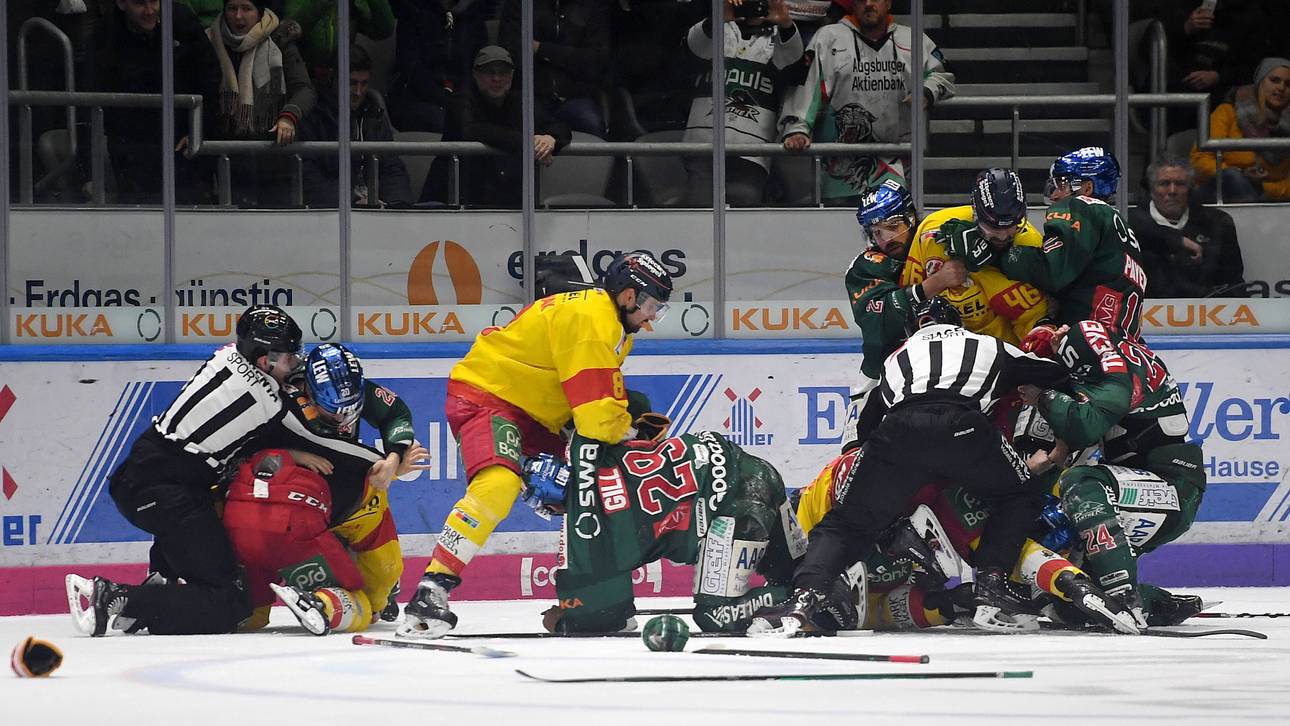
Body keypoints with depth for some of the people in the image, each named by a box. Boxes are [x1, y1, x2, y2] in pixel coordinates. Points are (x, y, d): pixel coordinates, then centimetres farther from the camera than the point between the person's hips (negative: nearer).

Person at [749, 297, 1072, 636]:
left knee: (849, 521, 8)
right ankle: (990, 589, 9)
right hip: (962, 426, -1)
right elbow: (1061, 378, 40)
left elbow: (866, 427, 40)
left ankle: (803, 598, -15)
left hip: (899, 429, 1)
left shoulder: (898, 358, 40)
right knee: (1018, 498, 24)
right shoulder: (991, 347, 37)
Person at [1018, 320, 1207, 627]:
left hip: (1173, 493, -10)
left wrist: (1042, 396, -14)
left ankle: (1124, 601, -38)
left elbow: (1084, 426, -30)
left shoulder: (1122, 366, -18)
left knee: (1081, 484, -32)